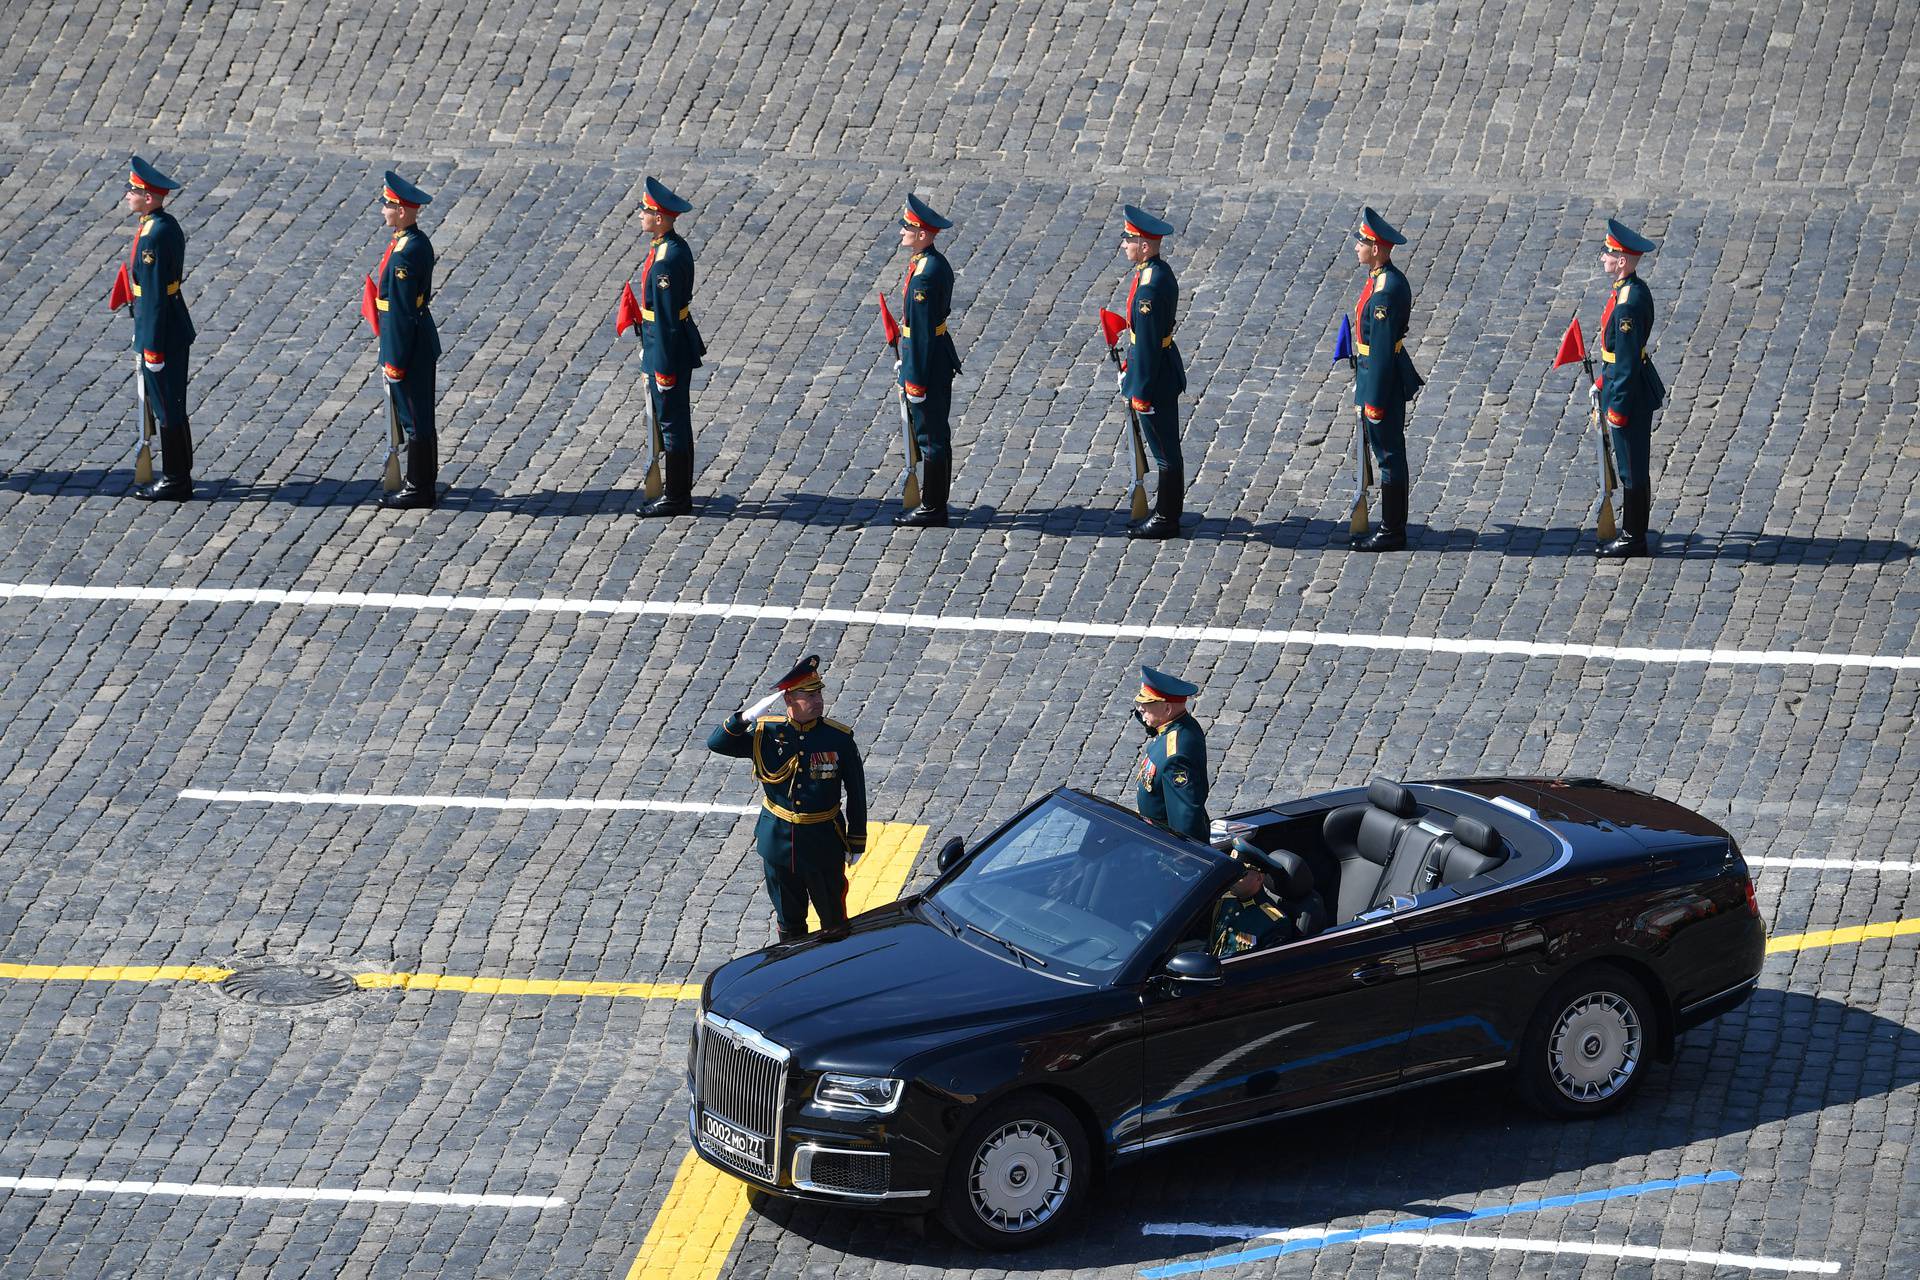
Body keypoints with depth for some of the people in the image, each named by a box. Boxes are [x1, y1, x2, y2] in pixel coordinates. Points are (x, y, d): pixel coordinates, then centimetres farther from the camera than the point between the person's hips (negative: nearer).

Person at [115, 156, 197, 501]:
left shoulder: (155, 237, -23)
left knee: (167, 408, 0)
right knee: (170, 406, 17)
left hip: (162, 334, -10)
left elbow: (154, 297, -22)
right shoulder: (166, 225, 7)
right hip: (174, 329, 10)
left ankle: (174, 482, 8)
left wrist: (152, 350, -19)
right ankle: (179, 476, 25)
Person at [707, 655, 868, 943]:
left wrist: (856, 842, 0)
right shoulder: (765, 734, -8)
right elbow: (716, 744, -8)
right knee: (789, 918, 17)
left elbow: (856, 792, -3)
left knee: (833, 919, 10)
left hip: (824, 843, -2)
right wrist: (740, 720, -28)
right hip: (778, 841, 2)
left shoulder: (839, 739, -11)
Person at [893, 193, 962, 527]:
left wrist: (915, 381, -19)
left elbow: (923, 330, -23)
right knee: (935, 434, 16)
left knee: (931, 436, -1)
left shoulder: (926, 275, -24)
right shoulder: (935, 262, 8)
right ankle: (934, 504, 24)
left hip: (927, 360, -10)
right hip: (939, 358, 10)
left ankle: (933, 509, 6)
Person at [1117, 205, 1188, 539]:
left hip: (1154, 377, -10)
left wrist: (1140, 392, -19)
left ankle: (1165, 521, 13)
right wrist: (1131, 367, 23)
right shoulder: (1160, 271, 4)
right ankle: (1167, 512, 30)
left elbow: (1148, 343, -24)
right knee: (1166, 448, 19)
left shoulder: (1150, 287, -27)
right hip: (1165, 368, 10)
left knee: (1164, 450, 2)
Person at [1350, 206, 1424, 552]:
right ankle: (1392, 528, 24)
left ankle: (1392, 533, 5)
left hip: (1383, 379, -10)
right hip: (1381, 372, 10)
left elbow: (1382, 348, -23)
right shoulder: (1382, 278, 8)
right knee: (1388, 453, 16)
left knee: (1388, 454, -2)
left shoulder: (1386, 290, -24)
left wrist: (1374, 400, -21)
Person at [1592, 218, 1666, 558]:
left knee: (1631, 466, 1)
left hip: (1629, 391, -10)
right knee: (1635, 463, 18)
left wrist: (1617, 408, -19)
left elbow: (1627, 360, -24)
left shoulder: (1629, 302, -26)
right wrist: (1603, 381, 22)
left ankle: (1632, 539, 11)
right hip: (1622, 380, 10)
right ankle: (1634, 530, 29)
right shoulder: (1632, 288, 5)